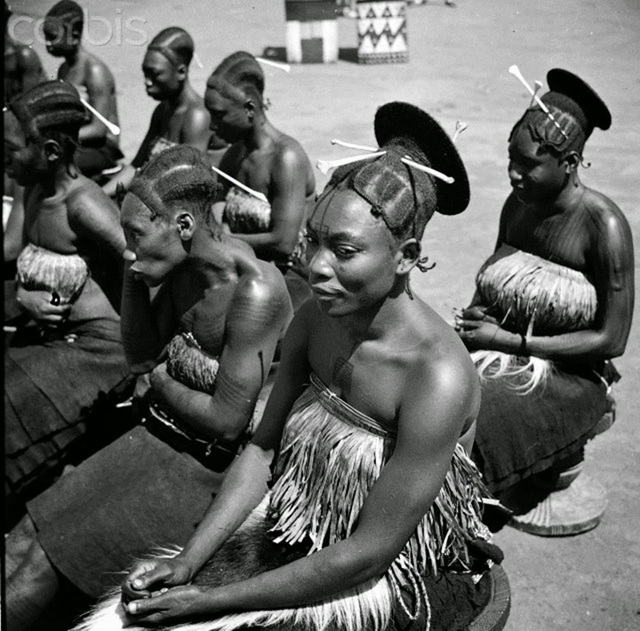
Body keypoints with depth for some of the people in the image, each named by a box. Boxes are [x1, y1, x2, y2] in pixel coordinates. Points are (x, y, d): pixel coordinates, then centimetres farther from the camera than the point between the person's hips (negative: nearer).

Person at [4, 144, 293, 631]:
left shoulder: (255, 290, -26)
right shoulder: (183, 269, -2)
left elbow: (228, 421, -23)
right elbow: (141, 357, 5)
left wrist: (160, 381, -6)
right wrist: (133, 273, -8)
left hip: (206, 467, -7)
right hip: (157, 439, 7)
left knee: (42, 567, -4)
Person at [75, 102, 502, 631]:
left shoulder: (438, 376, -29)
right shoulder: (315, 318, -10)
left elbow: (368, 554, -23)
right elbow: (264, 448, 0)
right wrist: (190, 559, -9)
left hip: (398, 578, -5)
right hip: (299, 534, 5)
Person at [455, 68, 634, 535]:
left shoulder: (603, 224, -17)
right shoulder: (518, 204, 1)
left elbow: (611, 340, -15)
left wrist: (511, 342, -18)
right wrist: (477, 313, -6)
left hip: (572, 373, -5)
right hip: (510, 350, 6)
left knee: (483, 412, -30)